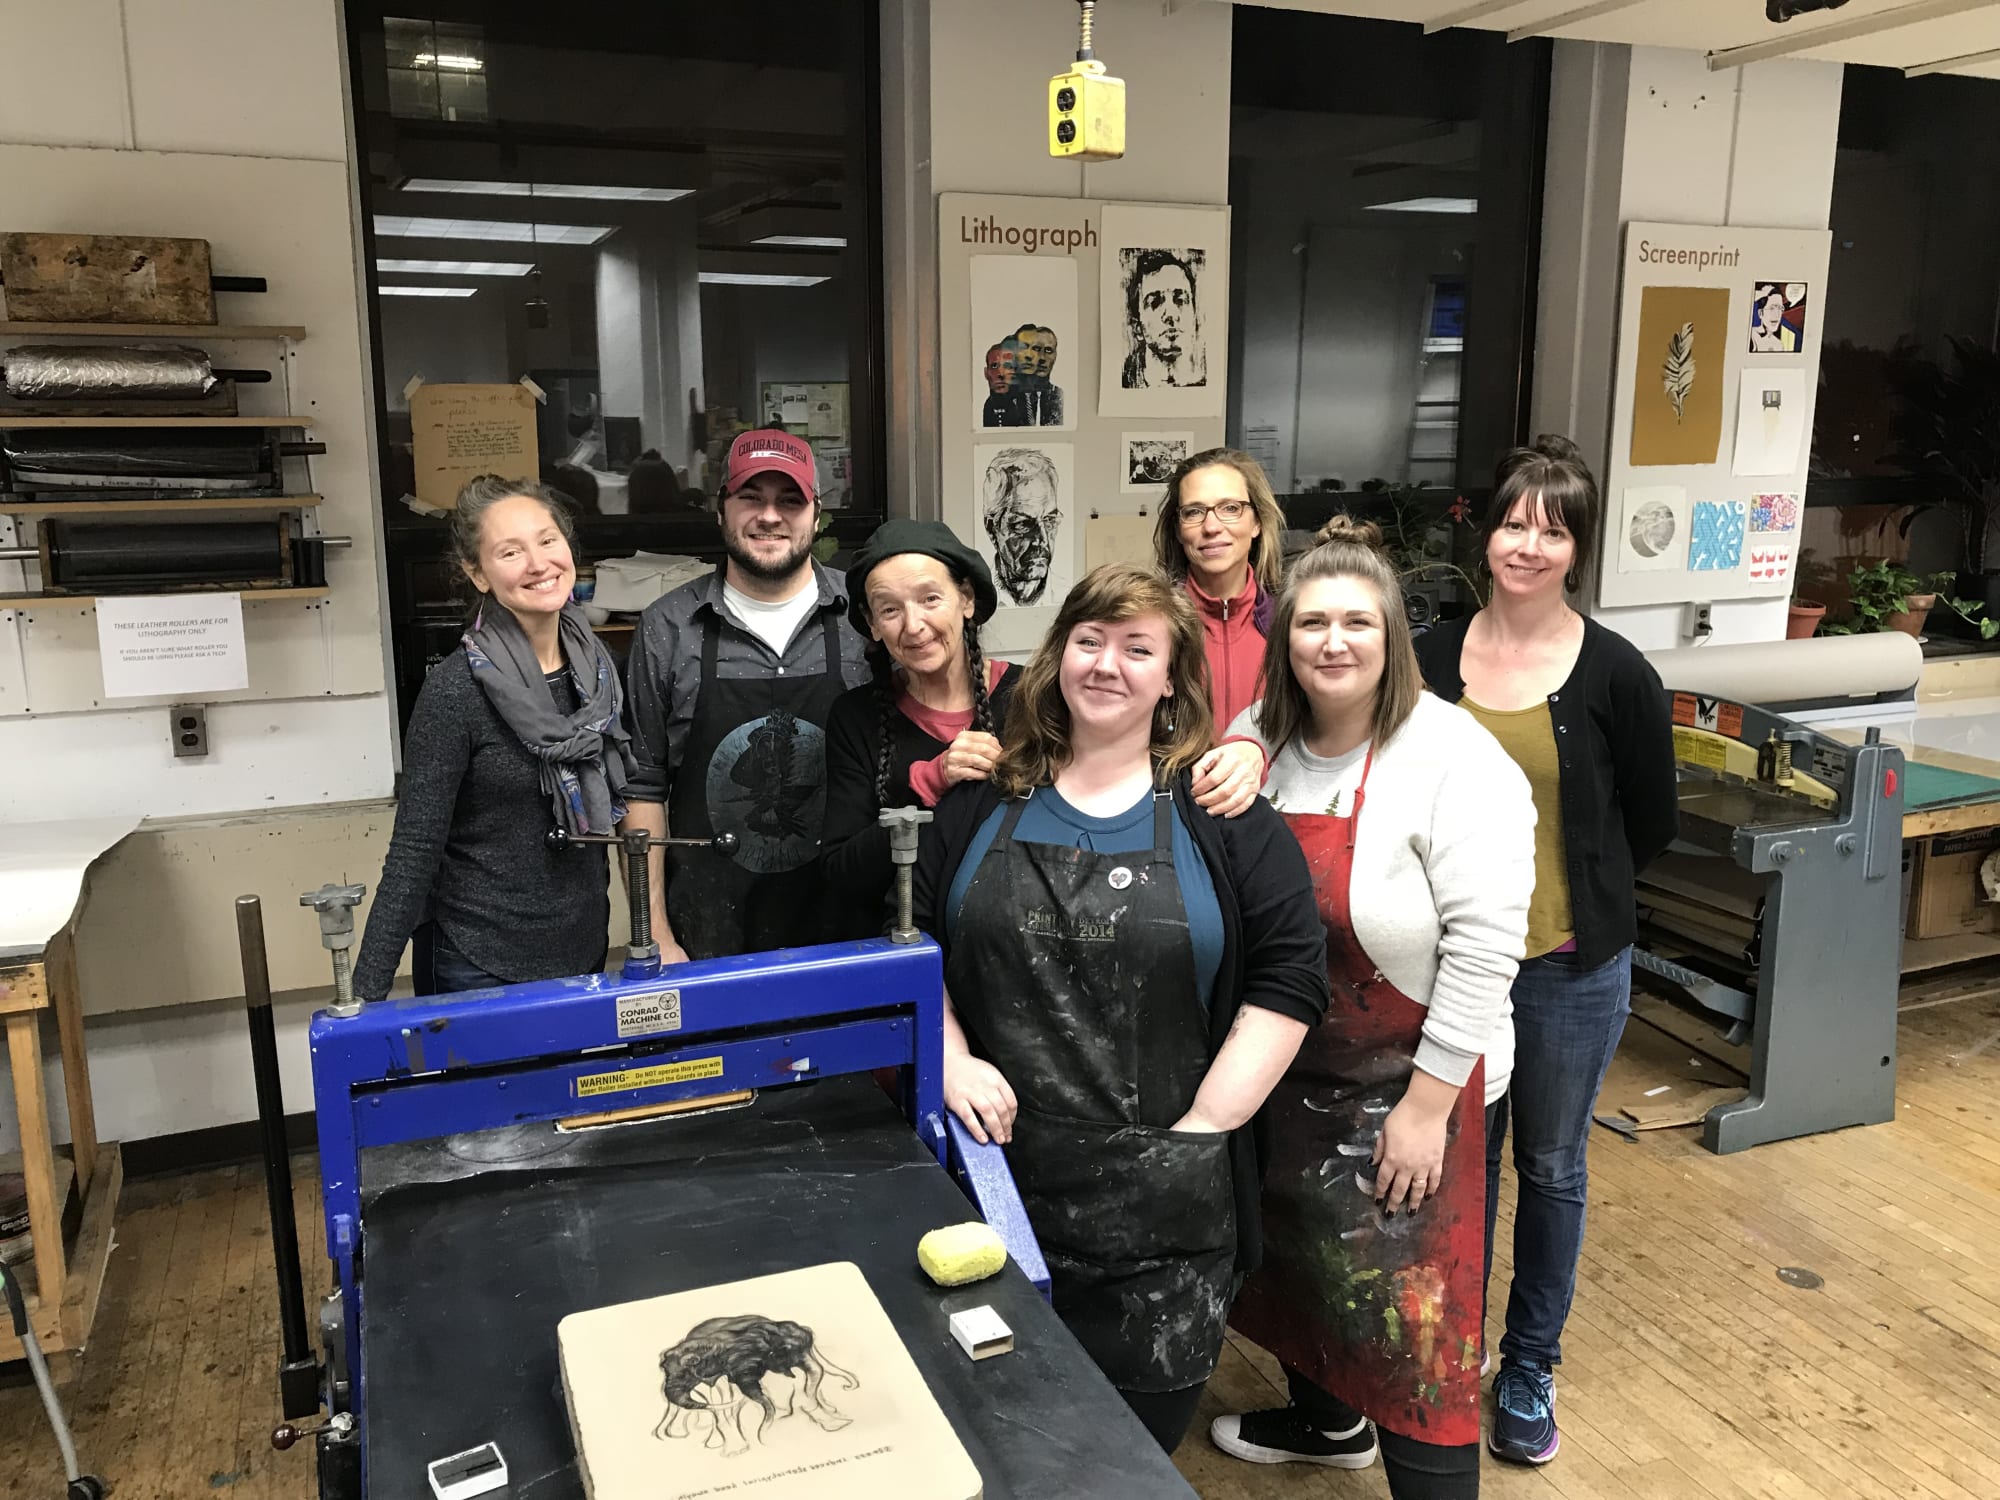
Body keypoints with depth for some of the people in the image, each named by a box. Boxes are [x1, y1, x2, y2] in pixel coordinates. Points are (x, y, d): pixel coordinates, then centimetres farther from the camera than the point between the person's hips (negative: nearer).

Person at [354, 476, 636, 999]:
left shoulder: (596, 667, 1)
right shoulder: (456, 691, -16)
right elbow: (414, 854, -15)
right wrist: (365, 997, -17)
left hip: (584, 951, 6)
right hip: (480, 968, -5)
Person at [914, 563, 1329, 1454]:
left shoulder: (1220, 814, -1)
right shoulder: (984, 800, 6)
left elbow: (1290, 977, -4)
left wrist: (1202, 1129, -10)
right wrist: (953, 1059, -4)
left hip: (1161, 1193, -1)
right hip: (998, 1169, 2)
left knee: (1143, 1434, 9)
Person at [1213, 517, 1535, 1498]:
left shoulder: (1455, 762, -19)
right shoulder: (1254, 740, -2)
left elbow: (1485, 943, -20)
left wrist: (1427, 1104, -19)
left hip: (1404, 1084, -6)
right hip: (1284, 1073, 6)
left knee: (1407, 1307, 0)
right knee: (1298, 1254, 24)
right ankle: (1325, 1418, 51)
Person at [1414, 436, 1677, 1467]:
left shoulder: (1614, 674, -9)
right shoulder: (1434, 657, -3)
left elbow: (1653, 823, 2)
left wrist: (1575, 900, 1)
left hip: (1570, 969, -1)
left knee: (1551, 1168, 15)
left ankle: (1529, 1367, 34)